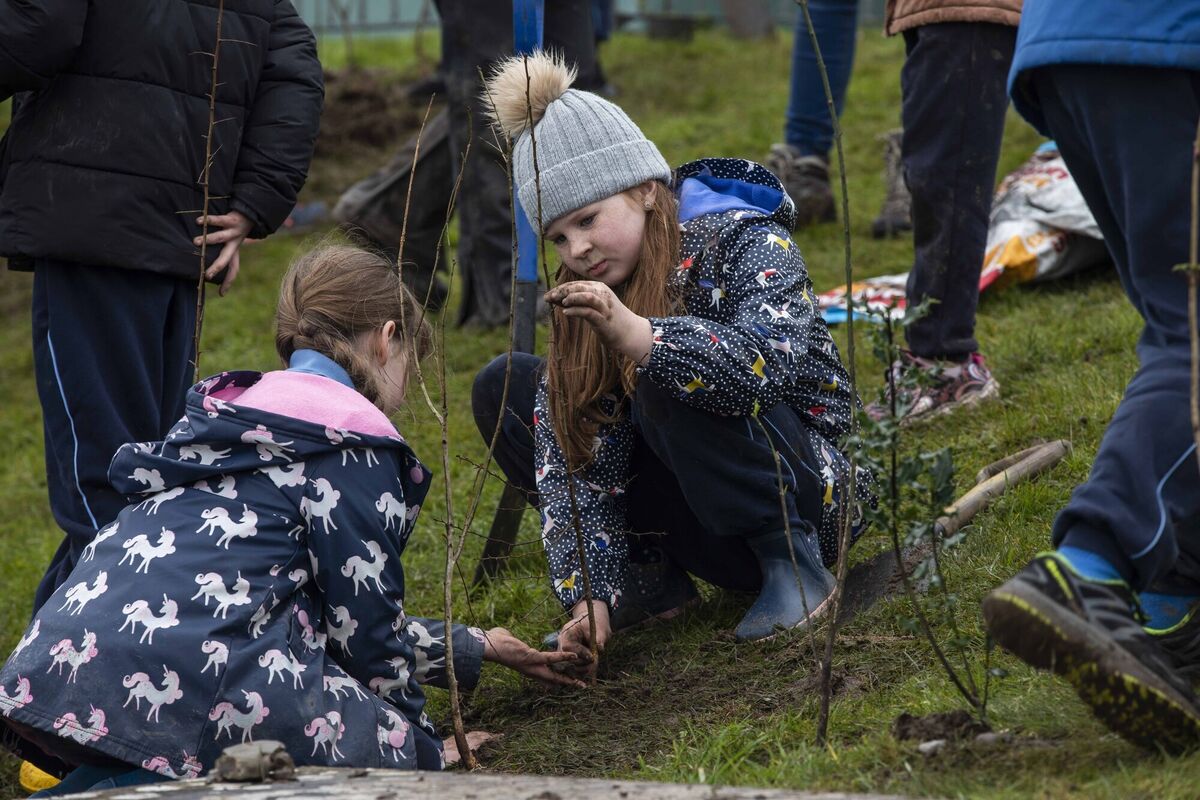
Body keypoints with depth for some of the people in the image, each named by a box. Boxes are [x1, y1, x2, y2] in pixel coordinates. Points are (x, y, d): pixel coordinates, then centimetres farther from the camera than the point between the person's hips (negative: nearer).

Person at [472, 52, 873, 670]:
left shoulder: (746, 245, -15)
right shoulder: (586, 298, 0)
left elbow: (770, 362, -36)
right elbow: (575, 464, -8)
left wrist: (635, 336, -50)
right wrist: (590, 595, -21)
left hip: (807, 496, -7)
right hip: (706, 535, 7)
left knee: (666, 377, -33)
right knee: (502, 390, -2)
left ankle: (794, 563, -18)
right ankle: (650, 579, -1)